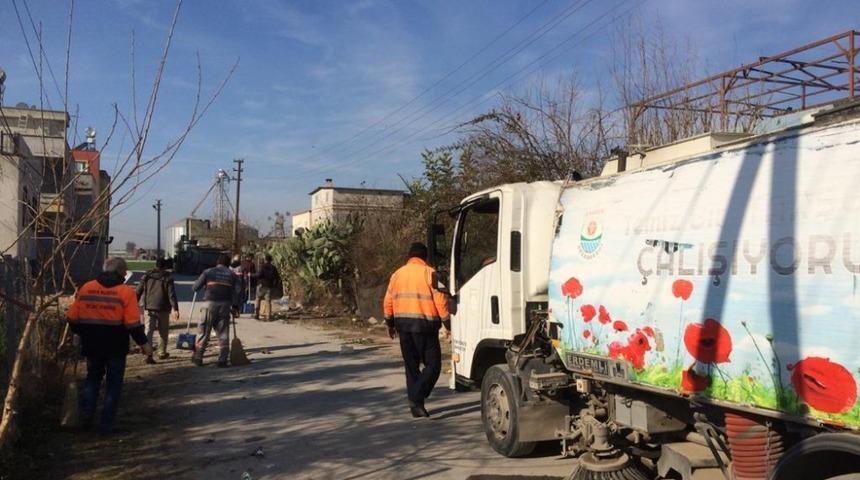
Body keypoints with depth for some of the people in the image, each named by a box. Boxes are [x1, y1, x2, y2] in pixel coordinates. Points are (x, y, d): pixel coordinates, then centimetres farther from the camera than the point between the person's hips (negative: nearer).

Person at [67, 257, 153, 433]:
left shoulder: (85, 288, 2)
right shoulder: (126, 292, -10)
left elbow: (72, 319, 6)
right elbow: (133, 324, -15)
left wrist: (82, 334, 24)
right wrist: (143, 343, -3)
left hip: (92, 346, 4)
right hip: (116, 347, -3)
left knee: (93, 378, 23)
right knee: (113, 384, 8)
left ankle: (86, 414, 14)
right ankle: (106, 424, 11)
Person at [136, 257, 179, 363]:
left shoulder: (147, 276, 6)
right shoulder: (167, 277, -6)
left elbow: (138, 291, 9)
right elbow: (172, 294, -13)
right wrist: (175, 309, -16)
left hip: (149, 308, 2)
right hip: (163, 309, -2)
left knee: (149, 331, -1)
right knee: (163, 332, 14)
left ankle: (148, 354, -14)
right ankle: (162, 353, 24)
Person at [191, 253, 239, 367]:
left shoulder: (208, 272, 5)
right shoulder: (231, 274, 10)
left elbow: (195, 287, 5)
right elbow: (235, 292, 5)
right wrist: (235, 307, 7)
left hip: (211, 303, -1)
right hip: (225, 305, 1)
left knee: (204, 331, 9)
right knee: (223, 333, 6)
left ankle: (198, 358, 16)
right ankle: (222, 360, 6)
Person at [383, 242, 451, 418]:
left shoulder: (398, 274, 11)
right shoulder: (429, 273, -5)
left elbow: (388, 302, 13)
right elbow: (440, 300, -10)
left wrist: (390, 324, 24)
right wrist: (448, 324, -3)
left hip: (403, 324, 6)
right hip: (424, 324, -5)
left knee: (411, 365, 14)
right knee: (433, 365, 0)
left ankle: (415, 404, 16)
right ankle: (416, 398, -15)